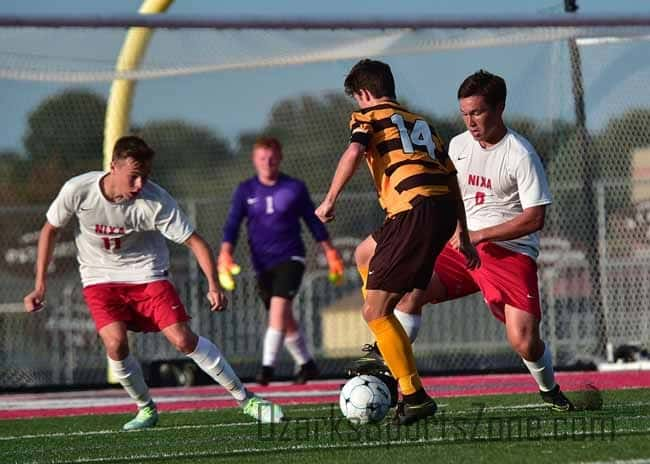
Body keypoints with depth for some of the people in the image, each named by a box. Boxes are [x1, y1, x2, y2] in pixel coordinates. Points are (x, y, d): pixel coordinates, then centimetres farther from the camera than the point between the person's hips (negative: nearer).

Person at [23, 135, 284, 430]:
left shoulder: (155, 202, -23)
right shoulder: (78, 191, -20)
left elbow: (194, 241, -19)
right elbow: (50, 229, -2)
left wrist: (214, 286, -32)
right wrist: (40, 284, -3)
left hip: (146, 273, -1)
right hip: (99, 278, 1)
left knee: (183, 339, -12)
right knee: (115, 343, -22)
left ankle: (246, 399, 1)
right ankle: (146, 409, 3)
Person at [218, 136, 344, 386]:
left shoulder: (295, 188, 1)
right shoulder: (245, 191, 4)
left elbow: (313, 221, 10)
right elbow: (233, 224, -2)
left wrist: (330, 253, 11)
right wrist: (226, 253, -17)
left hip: (290, 257, -3)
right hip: (262, 263, 3)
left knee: (278, 307, -22)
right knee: (285, 319, 9)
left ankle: (268, 366, -24)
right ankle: (306, 364, 26)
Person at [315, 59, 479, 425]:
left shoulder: (369, 116, 10)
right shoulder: (421, 123, 28)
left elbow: (354, 153, -12)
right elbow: (451, 178, 26)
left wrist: (330, 201, -8)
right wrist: (464, 236, 29)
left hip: (415, 212, -8)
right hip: (445, 208, 8)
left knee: (374, 311, -5)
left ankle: (415, 396, -11)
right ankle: (382, 352, 25)